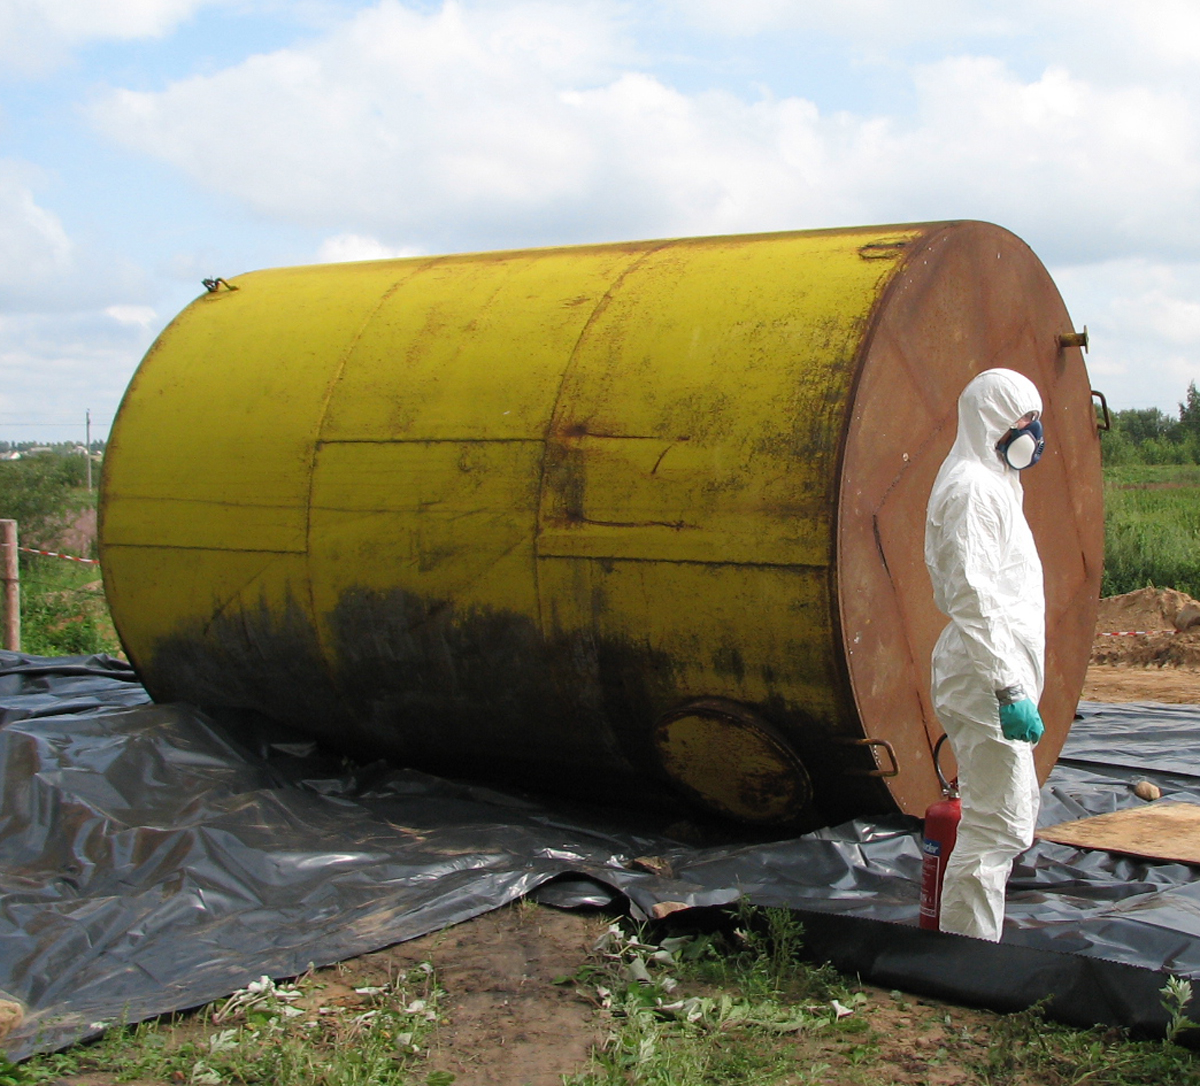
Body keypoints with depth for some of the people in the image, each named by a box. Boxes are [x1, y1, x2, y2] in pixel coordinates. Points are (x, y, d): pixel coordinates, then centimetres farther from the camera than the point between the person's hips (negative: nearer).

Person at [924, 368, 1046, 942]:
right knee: (996, 825, -9)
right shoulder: (971, 487, -14)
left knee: (1014, 810, 20)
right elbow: (972, 598, -23)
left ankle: (968, 951, 29)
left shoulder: (992, 482, 20)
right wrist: (1009, 689, -26)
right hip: (987, 679, -11)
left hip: (1001, 674, 11)